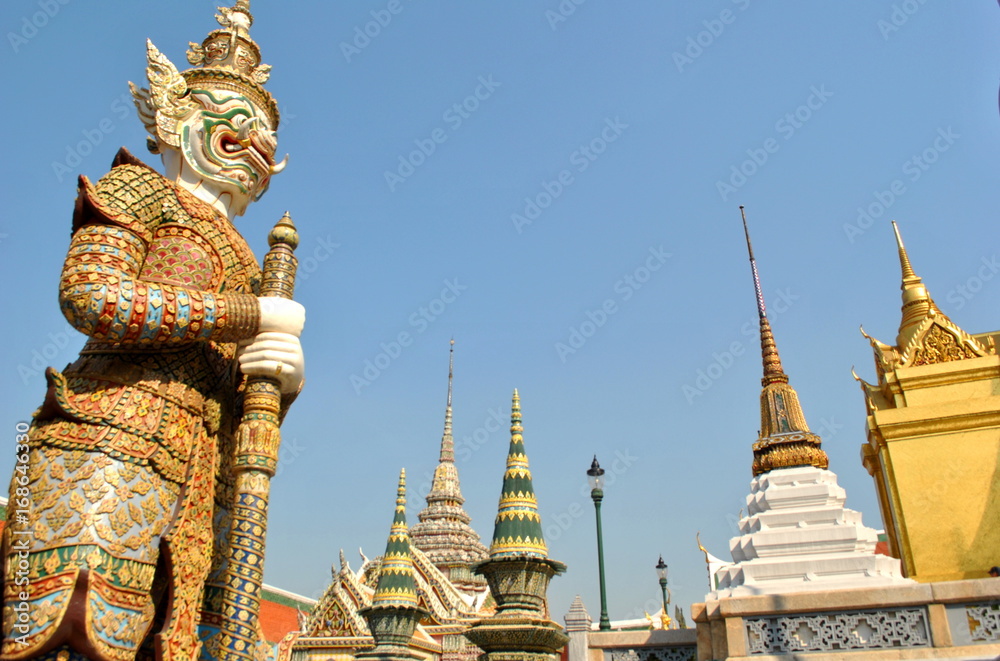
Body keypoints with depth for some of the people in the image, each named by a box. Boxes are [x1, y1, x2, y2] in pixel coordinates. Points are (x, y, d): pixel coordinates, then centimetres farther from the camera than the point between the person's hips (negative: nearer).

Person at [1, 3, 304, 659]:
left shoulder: (240, 261, 29)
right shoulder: (140, 189, 13)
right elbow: (90, 293, -7)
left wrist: (286, 375, 0)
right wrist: (253, 315, -7)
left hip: (196, 486, 6)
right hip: (108, 443, -6)